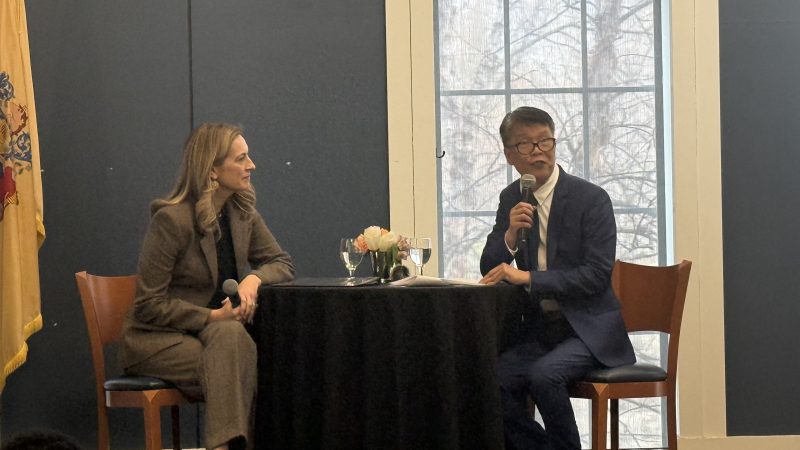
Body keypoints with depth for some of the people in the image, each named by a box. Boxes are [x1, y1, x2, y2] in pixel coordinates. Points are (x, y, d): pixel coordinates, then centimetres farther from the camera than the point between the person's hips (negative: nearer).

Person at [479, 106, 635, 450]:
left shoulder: (592, 199, -9)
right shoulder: (511, 199, 8)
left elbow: (597, 276, -16)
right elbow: (490, 271, 9)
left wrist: (527, 277, -21)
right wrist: (510, 232, -12)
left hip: (589, 330, -5)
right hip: (540, 328, 5)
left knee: (543, 374, -32)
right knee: (496, 382, -22)